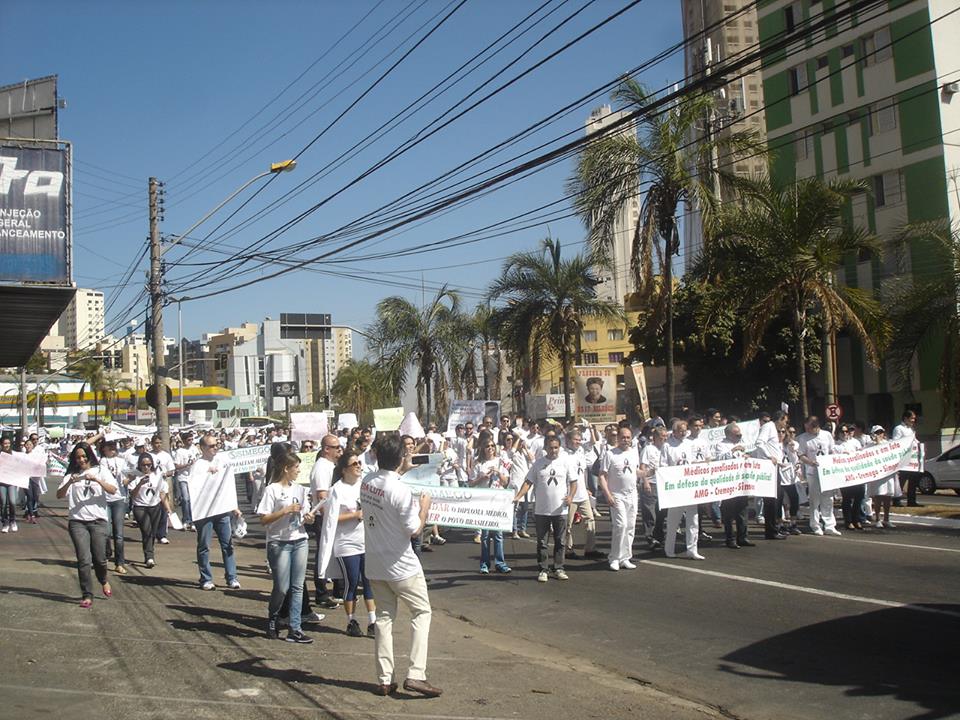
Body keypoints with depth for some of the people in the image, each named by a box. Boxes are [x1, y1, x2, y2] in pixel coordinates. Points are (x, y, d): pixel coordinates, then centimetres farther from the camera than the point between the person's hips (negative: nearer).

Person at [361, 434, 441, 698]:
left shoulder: (366, 482, -1)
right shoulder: (400, 490, -23)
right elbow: (415, 529, -18)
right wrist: (424, 506, -2)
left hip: (375, 564, 6)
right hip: (401, 566, -6)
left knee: (384, 616, 13)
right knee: (422, 612, 7)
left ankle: (384, 680, 15)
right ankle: (415, 675, -2)